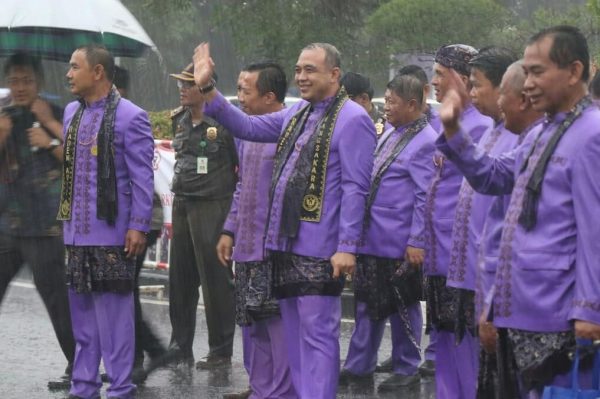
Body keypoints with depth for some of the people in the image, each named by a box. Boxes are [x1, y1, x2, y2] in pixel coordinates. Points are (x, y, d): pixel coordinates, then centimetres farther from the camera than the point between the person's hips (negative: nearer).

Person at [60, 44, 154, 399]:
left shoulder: (130, 117, -9)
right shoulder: (72, 113, 12)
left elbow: (142, 178, -10)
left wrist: (139, 226, -14)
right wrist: (64, 217, 14)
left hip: (112, 234, -7)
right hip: (76, 233, 7)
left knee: (113, 313, -2)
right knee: (82, 311, 12)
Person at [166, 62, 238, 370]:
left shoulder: (223, 122, -12)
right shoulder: (180, 120, 12)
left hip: (212, 206, -8)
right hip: (182, 205, 8)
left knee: (216, 280, -4)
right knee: (180, 278, 12)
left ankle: (221, 352, 3)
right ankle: (180, 347, 20)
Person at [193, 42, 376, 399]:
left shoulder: (352, 119, -10)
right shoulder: (298, 114, 15)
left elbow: (354, 190, -14)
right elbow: (248, 127, 17)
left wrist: (347, 246, -18)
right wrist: (207, 90, 8)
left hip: (320, 249, -9)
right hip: (286, 243, 9)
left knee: (318, 335, -6)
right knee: (295, 334, 14)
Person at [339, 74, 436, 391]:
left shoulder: (425, 142, -15)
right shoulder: (389, 134, 12)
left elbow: (425, 198, -17)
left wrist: (417, 242, -18)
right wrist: (359, 229, 18)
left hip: (399, 244, -8)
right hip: (371, 239, 8)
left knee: (402, 307, 4)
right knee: (367, 304, 13)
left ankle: (406, 370, 16)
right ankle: (359, 366, 20)